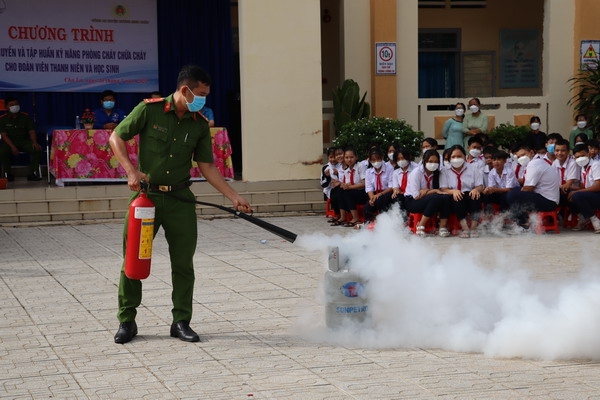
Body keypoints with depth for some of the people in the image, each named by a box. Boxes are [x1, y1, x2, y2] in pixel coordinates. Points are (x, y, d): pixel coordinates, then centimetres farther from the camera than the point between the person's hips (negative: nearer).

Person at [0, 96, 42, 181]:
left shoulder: (26, 117, 4)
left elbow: (32, 131, 0)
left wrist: (34, 142, -21)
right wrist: (12, 146, -25)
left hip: (24, 141, 2)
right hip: (9, 142, -1)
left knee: (37, 149, -27)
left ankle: (32, 173, -18)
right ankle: (8, 174, -15)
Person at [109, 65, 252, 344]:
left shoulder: (200, 125, 3)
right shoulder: (149, 110, -7)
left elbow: (207, 167, 6)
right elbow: (116, 138, -3)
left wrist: (234, 197, -1)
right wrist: (131, 171, -15)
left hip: (180, 200, 3)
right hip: (146, 195, -3)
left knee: (183, 263, 4)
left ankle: (181, 322, 16)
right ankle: (126, 321, 15)